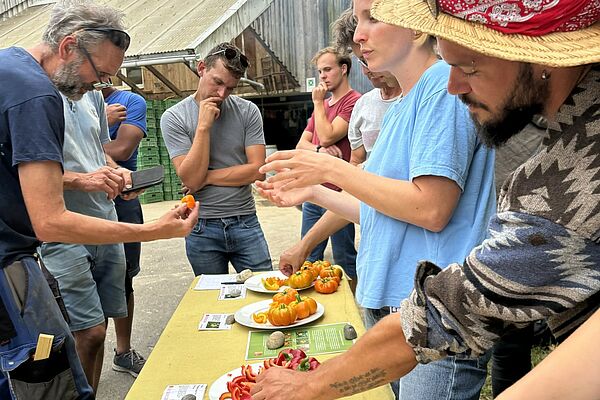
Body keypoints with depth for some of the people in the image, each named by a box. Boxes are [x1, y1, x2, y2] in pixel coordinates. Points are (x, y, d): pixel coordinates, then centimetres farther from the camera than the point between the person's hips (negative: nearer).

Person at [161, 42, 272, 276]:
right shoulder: (174, 118, -4)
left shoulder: (248, 112, -1)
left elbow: (257, 170, -8)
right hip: (202, 229, 0)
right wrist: (203, 125, -17)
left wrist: (207, 177, -9)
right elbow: (191, 180, -14)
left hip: (245, 222, 1)